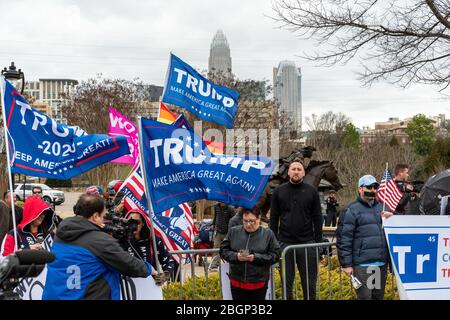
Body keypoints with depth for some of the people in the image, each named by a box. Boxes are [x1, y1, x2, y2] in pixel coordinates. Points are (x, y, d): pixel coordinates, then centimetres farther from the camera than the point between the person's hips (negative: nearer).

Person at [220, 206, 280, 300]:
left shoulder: (268, 234, -4)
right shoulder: (233, 232, 1)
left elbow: (275, 255, -6)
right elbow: (223, 250, 4)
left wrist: (256, 257, -19)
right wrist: (236, 256, -16)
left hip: (259, 283, -1)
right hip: (237, 282, 1)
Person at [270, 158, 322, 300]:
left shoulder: (312, 191, 4)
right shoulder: (278, 191, 6)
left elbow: (317, 219, 3)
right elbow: (274, 218, 5)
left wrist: (318, 242, -2)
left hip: (307, 243, 0)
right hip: (285, 243, 1)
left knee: (309, 282, 6)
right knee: (286, 282, 7)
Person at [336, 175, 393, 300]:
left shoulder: (381, 207, 16)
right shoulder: (352, 210, -4)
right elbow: (344, 240, -8)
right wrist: (346, 264, -12)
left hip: (382, 264, 6)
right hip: (362, 265, -6)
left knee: (379, 297, 14)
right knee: (365, 297, -3)